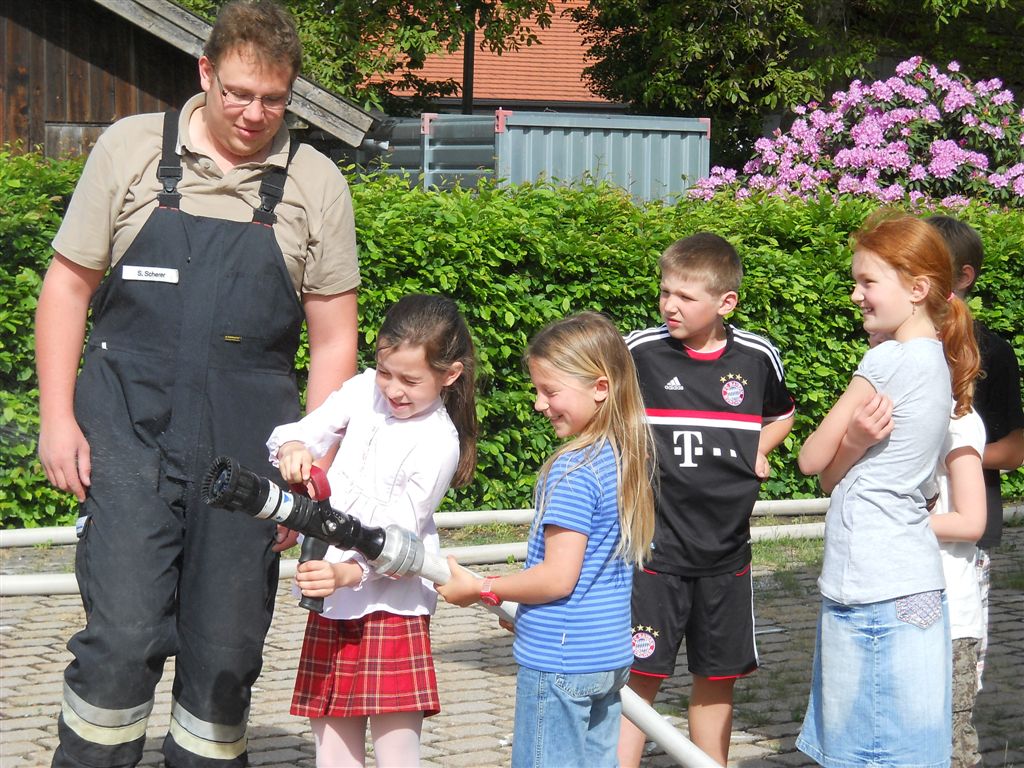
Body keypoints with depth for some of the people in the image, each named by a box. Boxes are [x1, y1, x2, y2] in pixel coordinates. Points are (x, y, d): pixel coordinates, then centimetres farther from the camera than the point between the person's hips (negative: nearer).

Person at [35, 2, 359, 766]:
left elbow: (333, 339, 8)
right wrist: (57, 417, 0)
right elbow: (68, 284, 7)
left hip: (246, 449, 2)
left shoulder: (315, 183, 5)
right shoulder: (132, 148, 3)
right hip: (129, 437, -1)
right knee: (124, 637, -11)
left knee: (227, 653, 6)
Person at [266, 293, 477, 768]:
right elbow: (293, 434, 4)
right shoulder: (364, 391, 4)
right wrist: (292, 449, -21)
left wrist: (347, 573, -33)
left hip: (389, 606, -6)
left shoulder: (438, 443, -14)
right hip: (331, 603, 6)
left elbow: (397, 536, -17)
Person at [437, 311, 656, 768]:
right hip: (612, 657, 9)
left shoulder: (573, 470, -19)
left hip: (558, 661, -9)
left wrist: (481, 589, -8)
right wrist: (514, 594, 17)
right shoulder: (628, 460, 7)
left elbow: (558, 576, -21)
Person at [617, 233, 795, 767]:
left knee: (718, 679, 13)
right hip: (653, 547, -3)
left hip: (727, 550, 3)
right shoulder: (639, 352, -7)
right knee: (639, 676, -5)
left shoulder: (758, 357, 0)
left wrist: (759, 449, 4)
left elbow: (781, 414, 21)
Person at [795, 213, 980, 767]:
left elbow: (814, 460, -8)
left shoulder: (888, 362, -14)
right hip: (913, 578, 9)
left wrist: (852, 441, 4)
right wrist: (858, 440, -8)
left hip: (874, 588, -9)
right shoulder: (937, 362, 12)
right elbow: (835, 474, 9)